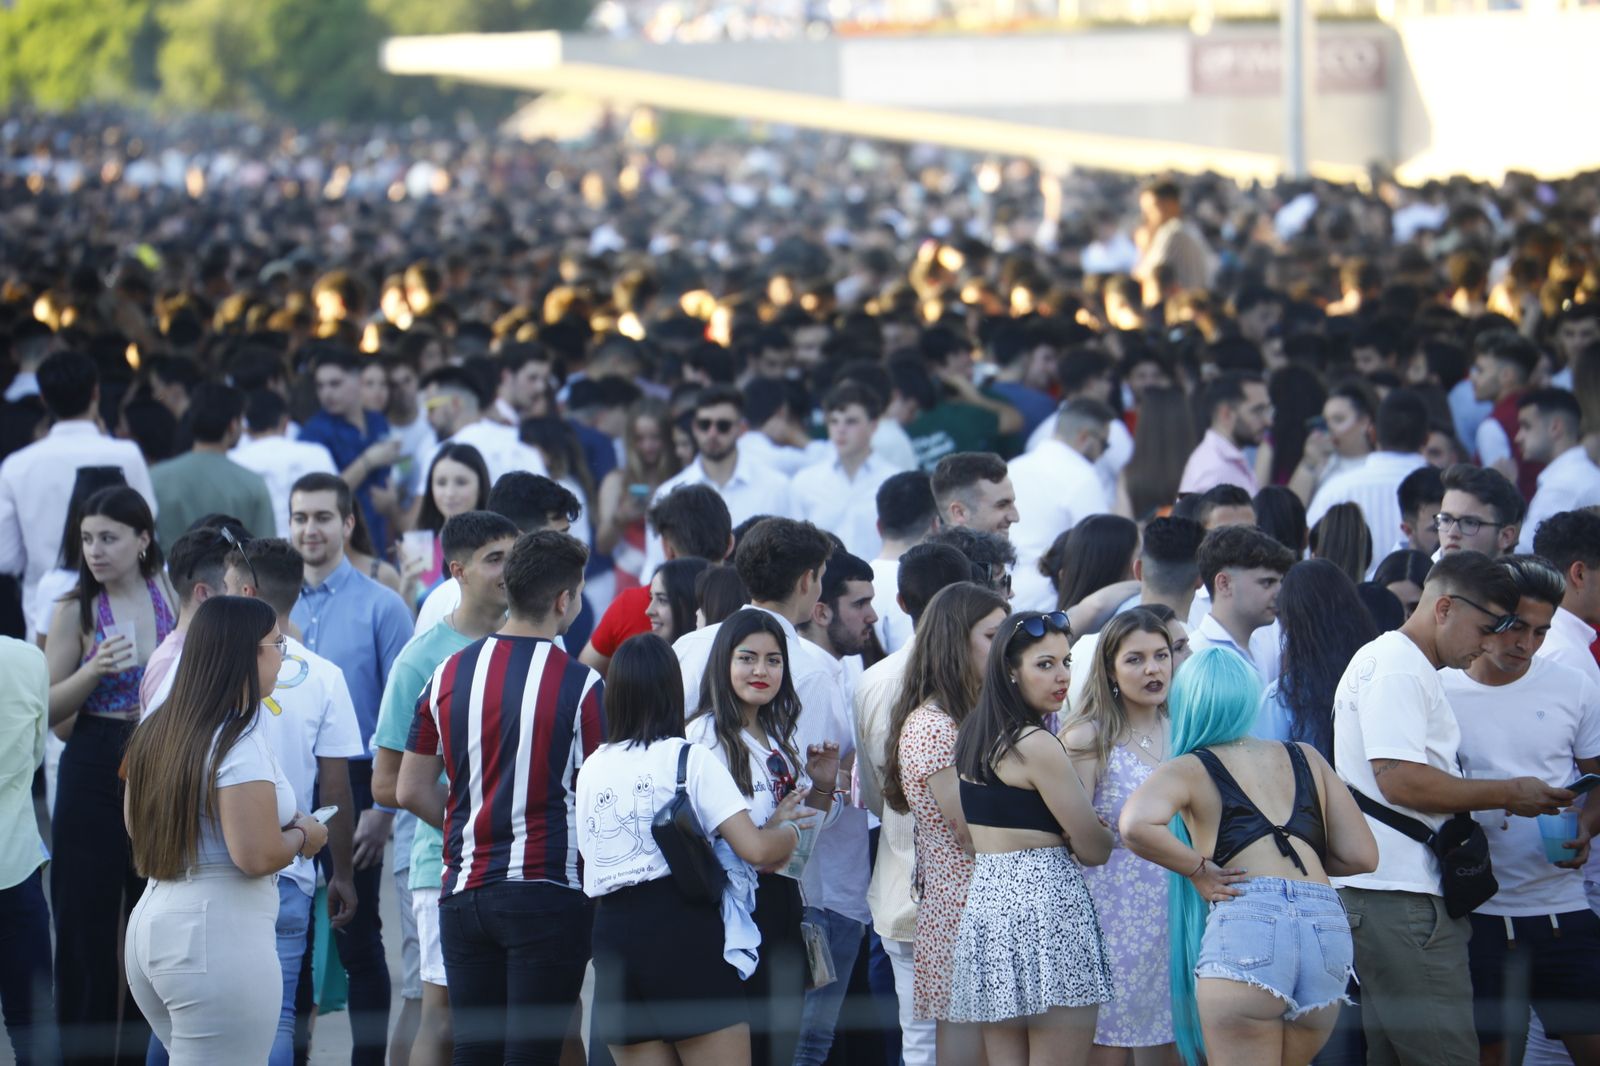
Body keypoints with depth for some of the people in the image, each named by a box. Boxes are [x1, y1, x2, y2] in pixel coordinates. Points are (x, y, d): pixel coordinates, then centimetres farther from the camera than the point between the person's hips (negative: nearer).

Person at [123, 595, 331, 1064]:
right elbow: (257, 856, -21)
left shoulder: (158, 731, 10)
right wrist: (304, 836, -3)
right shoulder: (240, 746, -16)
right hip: (220, 938, -9)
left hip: (152, 922, 9)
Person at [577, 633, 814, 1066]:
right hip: (683, 931, -5)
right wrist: (787, 833, 13)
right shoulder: (690, 759, -3)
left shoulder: (592, 768, 14)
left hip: (611, 934, 5)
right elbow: (756, 850, -12)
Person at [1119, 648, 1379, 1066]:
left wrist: (1199, 869, 3)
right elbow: (1361, 855, 18)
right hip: (1329, 928, 5)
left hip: (1246, 922, -4)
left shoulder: (1189, 769, 11)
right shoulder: (1306, 759, 22)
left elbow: (1136, 825, -10)